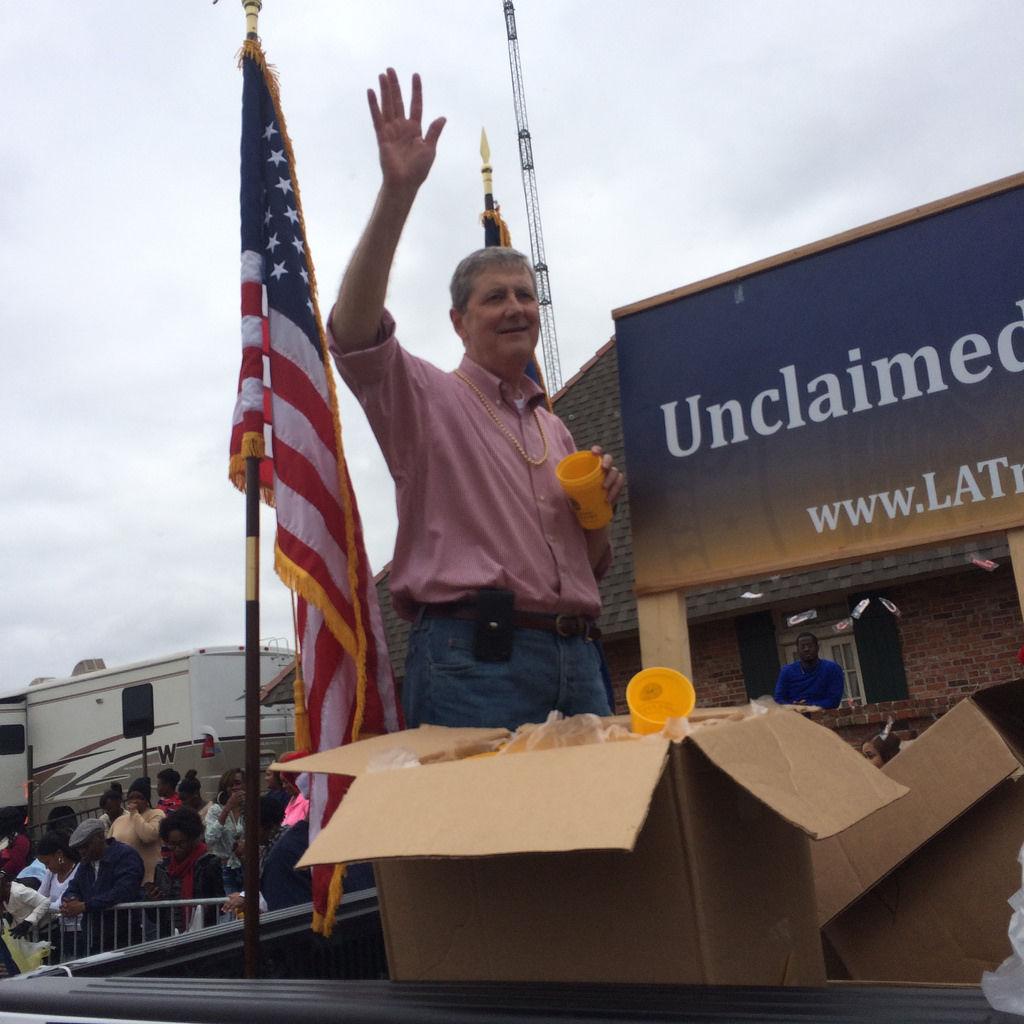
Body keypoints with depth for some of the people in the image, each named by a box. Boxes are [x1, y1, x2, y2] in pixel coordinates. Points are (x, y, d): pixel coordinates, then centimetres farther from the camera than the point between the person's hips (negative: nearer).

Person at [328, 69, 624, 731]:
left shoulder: (555, 428, 23)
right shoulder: (429, 398, 6)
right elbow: (354, 334, -16)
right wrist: (397, 193, -24)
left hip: (577, 661, 6)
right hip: (475, 658, -6)